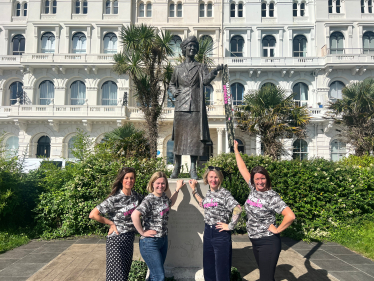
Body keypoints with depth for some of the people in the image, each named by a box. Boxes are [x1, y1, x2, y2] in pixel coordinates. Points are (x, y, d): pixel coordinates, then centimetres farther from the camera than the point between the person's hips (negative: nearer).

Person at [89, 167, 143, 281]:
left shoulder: (135, 195, 1)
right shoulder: (114, 199, -17)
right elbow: (93, 214, -18)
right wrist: (111, 223, -11)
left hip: (130, 238, 6)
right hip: (116, 239, -6)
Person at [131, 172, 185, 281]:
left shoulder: (164, 196, 5)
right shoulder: (149, 200, -18)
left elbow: (170, 204, 29)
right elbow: (135, 215, -33)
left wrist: (177, 189, 25)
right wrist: (142, 232, -24)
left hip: (163, 240, 7)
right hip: (150, 243, -7)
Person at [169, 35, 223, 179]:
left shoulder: (201, 67, 12)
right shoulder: (178, 68, 17)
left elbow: (205, 80, -7)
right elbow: (171, 84, 26)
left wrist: (214, 71, -24)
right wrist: (174, 91, 4)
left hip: (196, 107, -1)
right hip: (181, 106, 1)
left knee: (195, 136, -5)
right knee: (179, 136, 2)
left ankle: (193, 168, 3)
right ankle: (177, 166, 15)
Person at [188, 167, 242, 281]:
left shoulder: (224, 193, -10)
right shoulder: (208, 193, 9)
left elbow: (237, 209, -20)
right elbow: (203, 205, 26)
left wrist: (230, 226, -17)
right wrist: (194, 189, 23)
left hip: (221, 233, -6)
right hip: (207, 233, 6)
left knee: (222, 269, 4)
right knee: (208, 267, 17)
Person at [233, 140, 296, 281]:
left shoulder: (272, 197, -17)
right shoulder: (253, 189, 1)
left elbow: (290, 216, -25)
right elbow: (242, 169, 8)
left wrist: (277, 230, -16)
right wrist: (236, 150, 13)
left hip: (268, 242, -7)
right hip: (255, 241, 7)